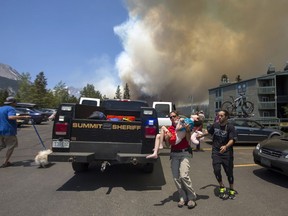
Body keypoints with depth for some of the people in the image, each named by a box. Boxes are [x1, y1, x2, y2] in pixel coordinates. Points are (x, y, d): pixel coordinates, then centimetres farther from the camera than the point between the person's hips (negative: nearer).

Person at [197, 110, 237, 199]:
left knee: (229, 172, 6)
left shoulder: (230, 127, -11)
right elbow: (209, 131, 23)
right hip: (216, 152, 3)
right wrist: (201, 135, 23)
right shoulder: (215, 125, 2)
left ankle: (231, 190, 30)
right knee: (217, 170, -9)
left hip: (227, 153, -2)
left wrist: (226, 146, -39)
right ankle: (222, 187, 17)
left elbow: (232, 140, -22)